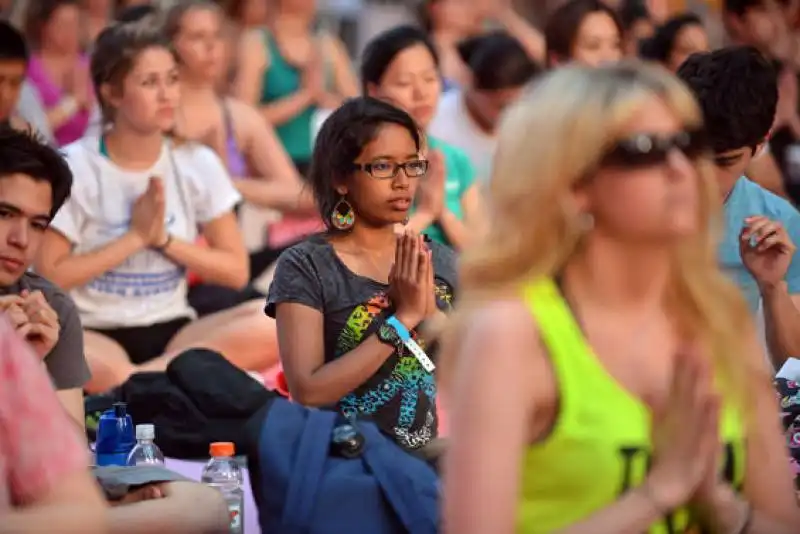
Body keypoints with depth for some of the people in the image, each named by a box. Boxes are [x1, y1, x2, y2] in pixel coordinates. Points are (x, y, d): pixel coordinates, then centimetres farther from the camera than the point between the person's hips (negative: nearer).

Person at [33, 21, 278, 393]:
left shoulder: (198, 164, 5)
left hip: (174, 330, 4)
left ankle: (124, 382, -32)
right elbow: (48, 276, -8)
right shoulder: (74, 167, -4)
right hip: (96, 333, -4)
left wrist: (164, 240, -8)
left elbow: (236, 271, 6)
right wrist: (134, 237, -10)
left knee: (271, 320, -28)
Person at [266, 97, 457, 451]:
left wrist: (430, 314, -11)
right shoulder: (306, 268, -4)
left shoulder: (439, 262, 8)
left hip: (427, 461, 3)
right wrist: (402, 319, -16)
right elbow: (307, 392, -13)